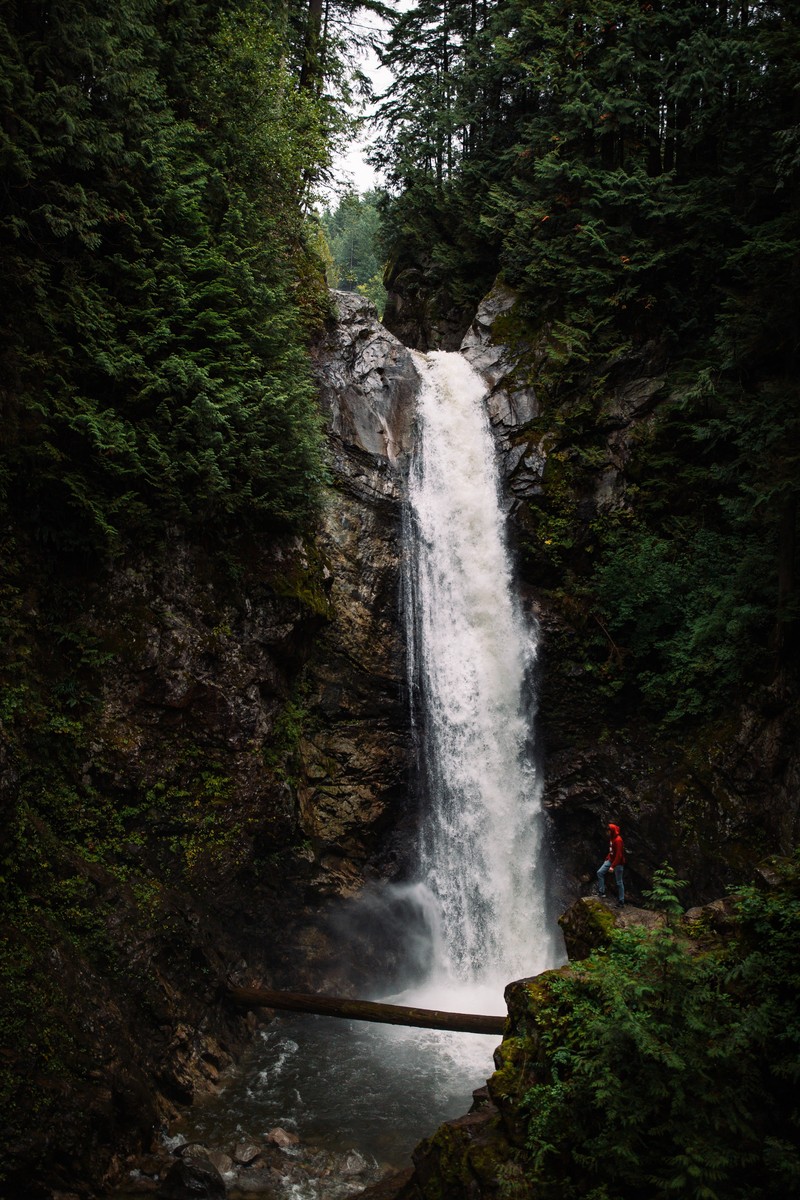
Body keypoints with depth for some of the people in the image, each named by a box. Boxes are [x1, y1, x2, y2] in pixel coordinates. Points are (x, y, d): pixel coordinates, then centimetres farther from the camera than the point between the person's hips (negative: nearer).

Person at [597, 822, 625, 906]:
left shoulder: (618, 840, -22)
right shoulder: (612, 839, 7)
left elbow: (619, 855, -25)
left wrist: (613, 866, -27)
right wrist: (607, 858, 12)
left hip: (618, 863, -9)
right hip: (611, 860, 9)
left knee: (619, 882, -1)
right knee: (600, 873, -2)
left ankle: (621, 901, 6)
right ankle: (601, 892, 3)